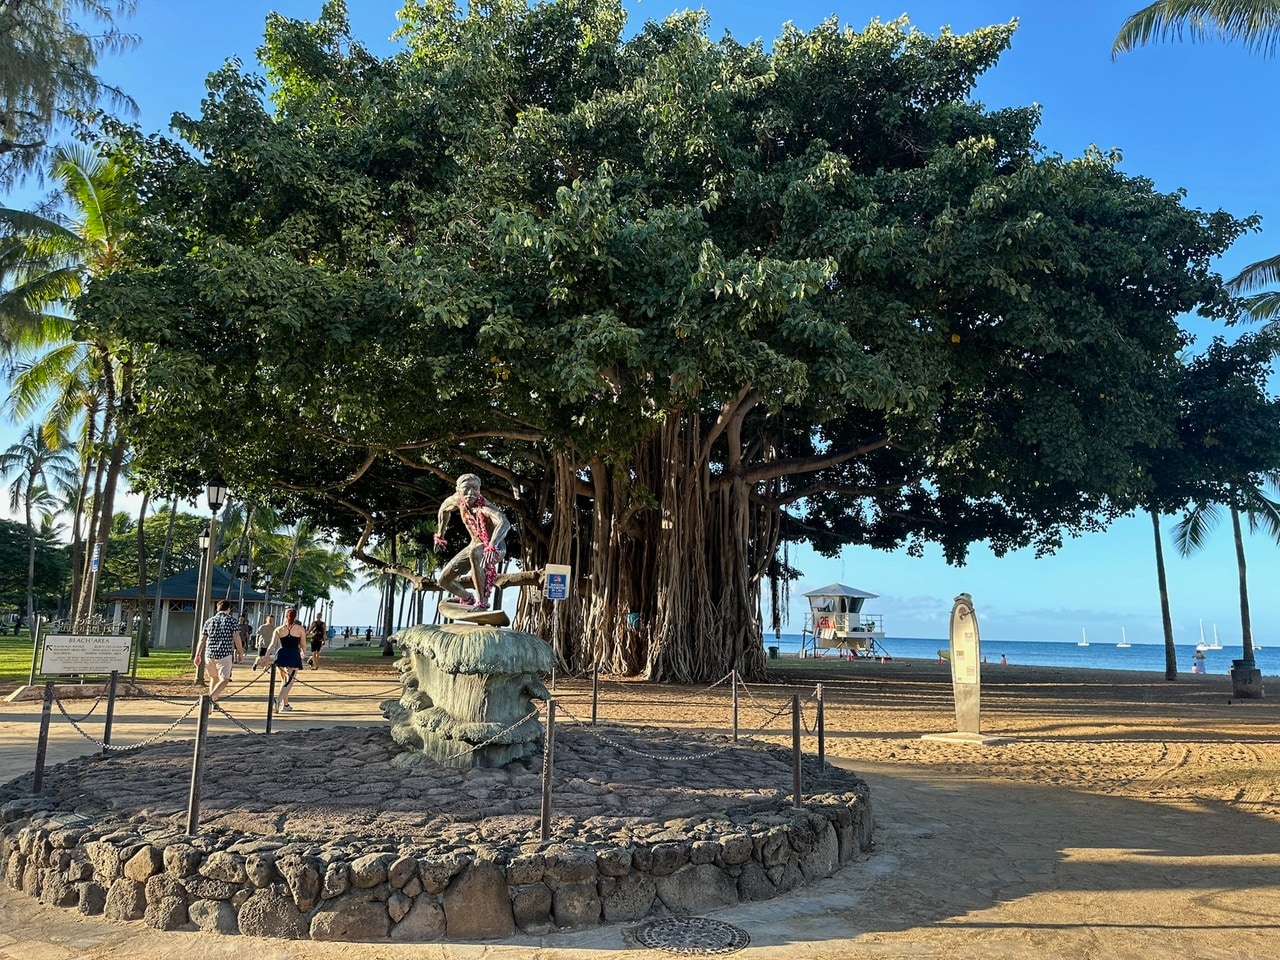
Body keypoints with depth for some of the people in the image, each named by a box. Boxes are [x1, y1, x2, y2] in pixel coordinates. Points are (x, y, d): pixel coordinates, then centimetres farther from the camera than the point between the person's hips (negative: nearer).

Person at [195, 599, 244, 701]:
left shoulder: (209, 621, 10)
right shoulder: (232, 620, -2)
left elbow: (202, 640, 10)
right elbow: (236, 638, -6)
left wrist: (198, 655, 16)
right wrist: (240, 653, 2)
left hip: (209, 654, 5)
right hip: (225, 655, -5)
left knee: (214, 678, 21)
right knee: (224, 680, -1)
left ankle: (213, 702, 22)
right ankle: (211, 697, -22)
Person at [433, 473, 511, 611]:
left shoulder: (484, 507, -33)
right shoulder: (458, 500, -14)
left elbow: (505, 523, -53)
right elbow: (444, 510, 11)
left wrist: (492, 545, -68)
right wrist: (440, 535, 17)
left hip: (496, 548, -7)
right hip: (476, 545, 7)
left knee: (474, 553, -42)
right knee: (443, 580, 5)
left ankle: (482, 601, -31)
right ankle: (468, 600, 35)